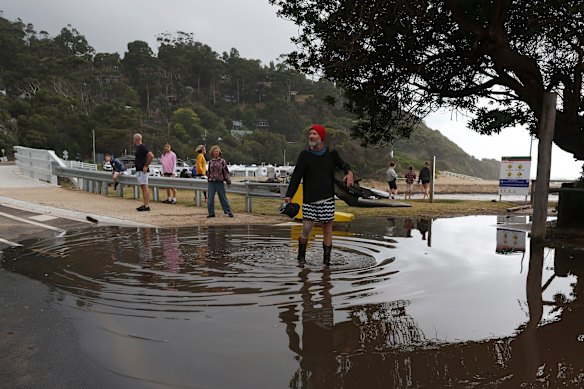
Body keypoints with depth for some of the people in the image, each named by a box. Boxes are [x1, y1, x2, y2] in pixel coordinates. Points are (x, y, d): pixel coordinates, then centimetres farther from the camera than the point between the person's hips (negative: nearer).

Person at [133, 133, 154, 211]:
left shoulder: (142, 147, -15)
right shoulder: (139, 147, 17)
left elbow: (151, 156, -26)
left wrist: (146, 166, -21)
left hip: (142, 171, -11)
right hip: (139, 170, 11)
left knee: (145, 188, -10)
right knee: (143, 188, 12)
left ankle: (147, 206, -10)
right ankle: (145, 204, 17)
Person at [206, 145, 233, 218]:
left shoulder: (222, 161, -2)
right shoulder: (210, 161, 8)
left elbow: (226, 172, -2)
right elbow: (209, 172, 17)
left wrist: (228, 181, -4)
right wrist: (208, 179, 18)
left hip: (220, 182, -3)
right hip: (211, 182, 3)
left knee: (223, 197, 1)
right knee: (210, 198, 4)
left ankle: (228, 211, 10)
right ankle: (211, 213, 13)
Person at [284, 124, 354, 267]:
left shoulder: (331, 153, 4)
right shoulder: (304, 155, 0)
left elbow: (342, 164, 18)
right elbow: (296, 176, -4)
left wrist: (349, 172, -6)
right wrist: (289, 195, -13)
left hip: (327, 198, 1)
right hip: (309, 200, -1)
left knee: (327, 229, 4)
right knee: (306, 229, -3)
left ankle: (326, 261, 15)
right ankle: (301, 258, 20)